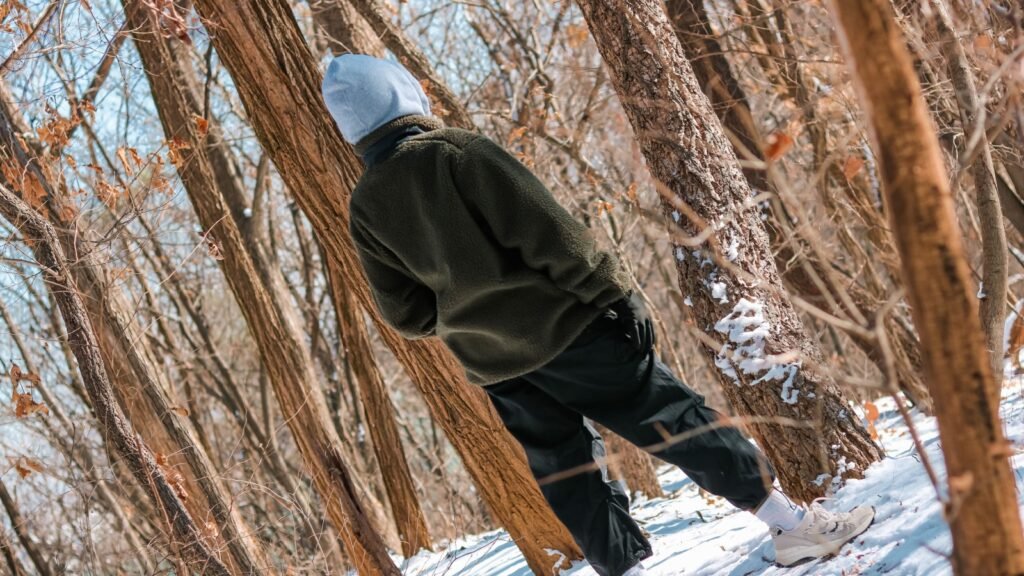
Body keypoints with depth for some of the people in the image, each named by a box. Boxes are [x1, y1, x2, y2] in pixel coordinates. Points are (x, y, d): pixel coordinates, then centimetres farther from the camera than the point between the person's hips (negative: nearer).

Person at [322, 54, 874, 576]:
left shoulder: (364, 208, 4)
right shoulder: (456, 151, -13)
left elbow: (406, 313, 7)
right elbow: (547, 230, -18)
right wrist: (612, 291, -11)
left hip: (491, 366, 5)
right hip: (561, 326, -5)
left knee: (565, 473, 15)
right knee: (675, 422, 2)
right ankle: (795, 525, 8)